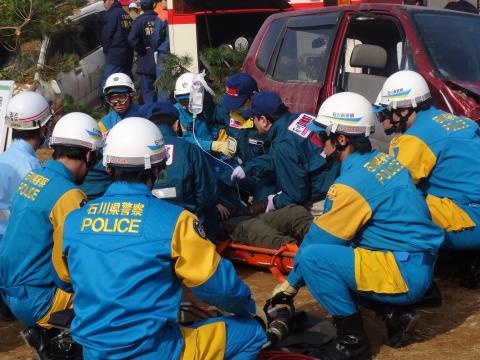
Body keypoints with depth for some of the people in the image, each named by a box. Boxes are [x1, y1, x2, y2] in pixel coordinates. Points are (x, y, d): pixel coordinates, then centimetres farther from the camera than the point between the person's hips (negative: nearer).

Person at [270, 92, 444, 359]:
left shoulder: (352, 182, -20)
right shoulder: (383, 160, 6)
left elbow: (320, 238, -10)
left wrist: (292, 283, 2)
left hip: (403, 274, -9)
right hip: (419, 263, 9)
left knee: (313, 257, -18)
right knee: (333, 250, 18)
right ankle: (395, 313, 14)